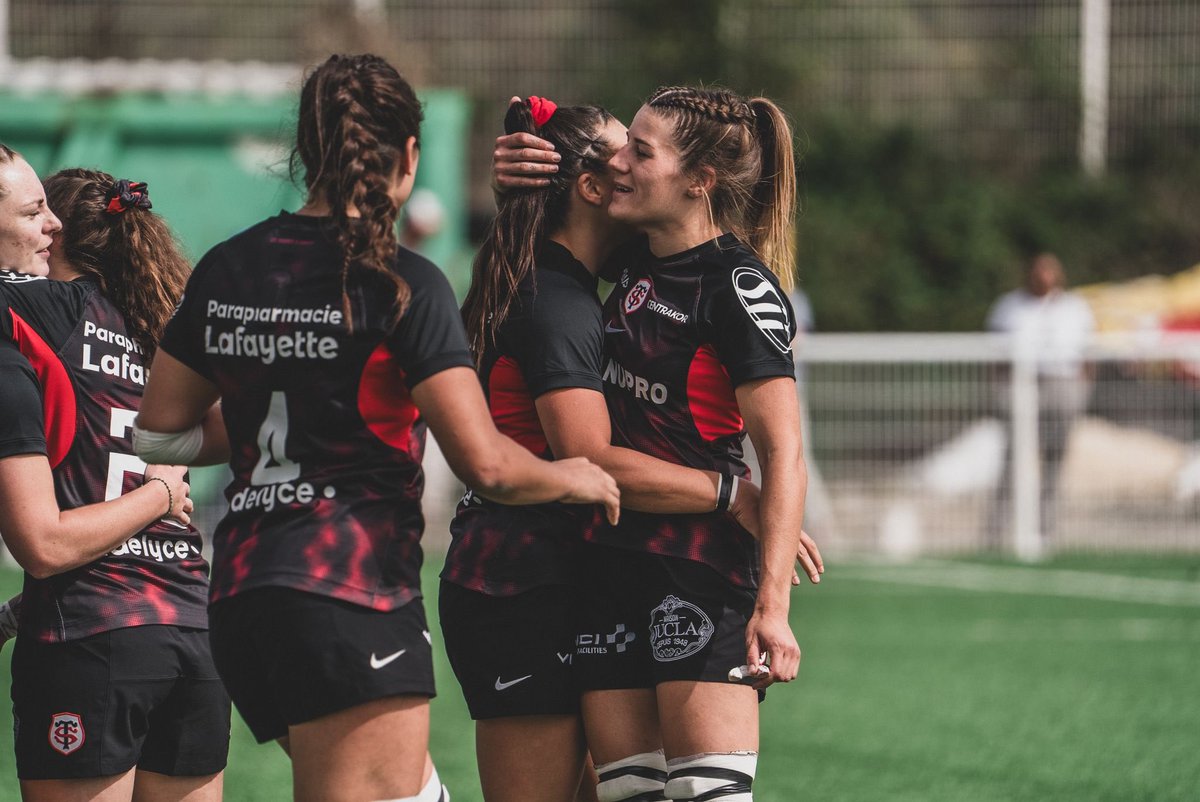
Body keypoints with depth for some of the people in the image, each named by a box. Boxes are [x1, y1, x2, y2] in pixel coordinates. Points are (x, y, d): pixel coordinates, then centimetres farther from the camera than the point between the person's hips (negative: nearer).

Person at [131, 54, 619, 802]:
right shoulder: (402, 283, -10)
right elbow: (485, 463, -13)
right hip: (355, 597, -7)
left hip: (242, 599, 7)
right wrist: (571, 478, 7)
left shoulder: (226, 270, 9)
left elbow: (159, 432, 17)